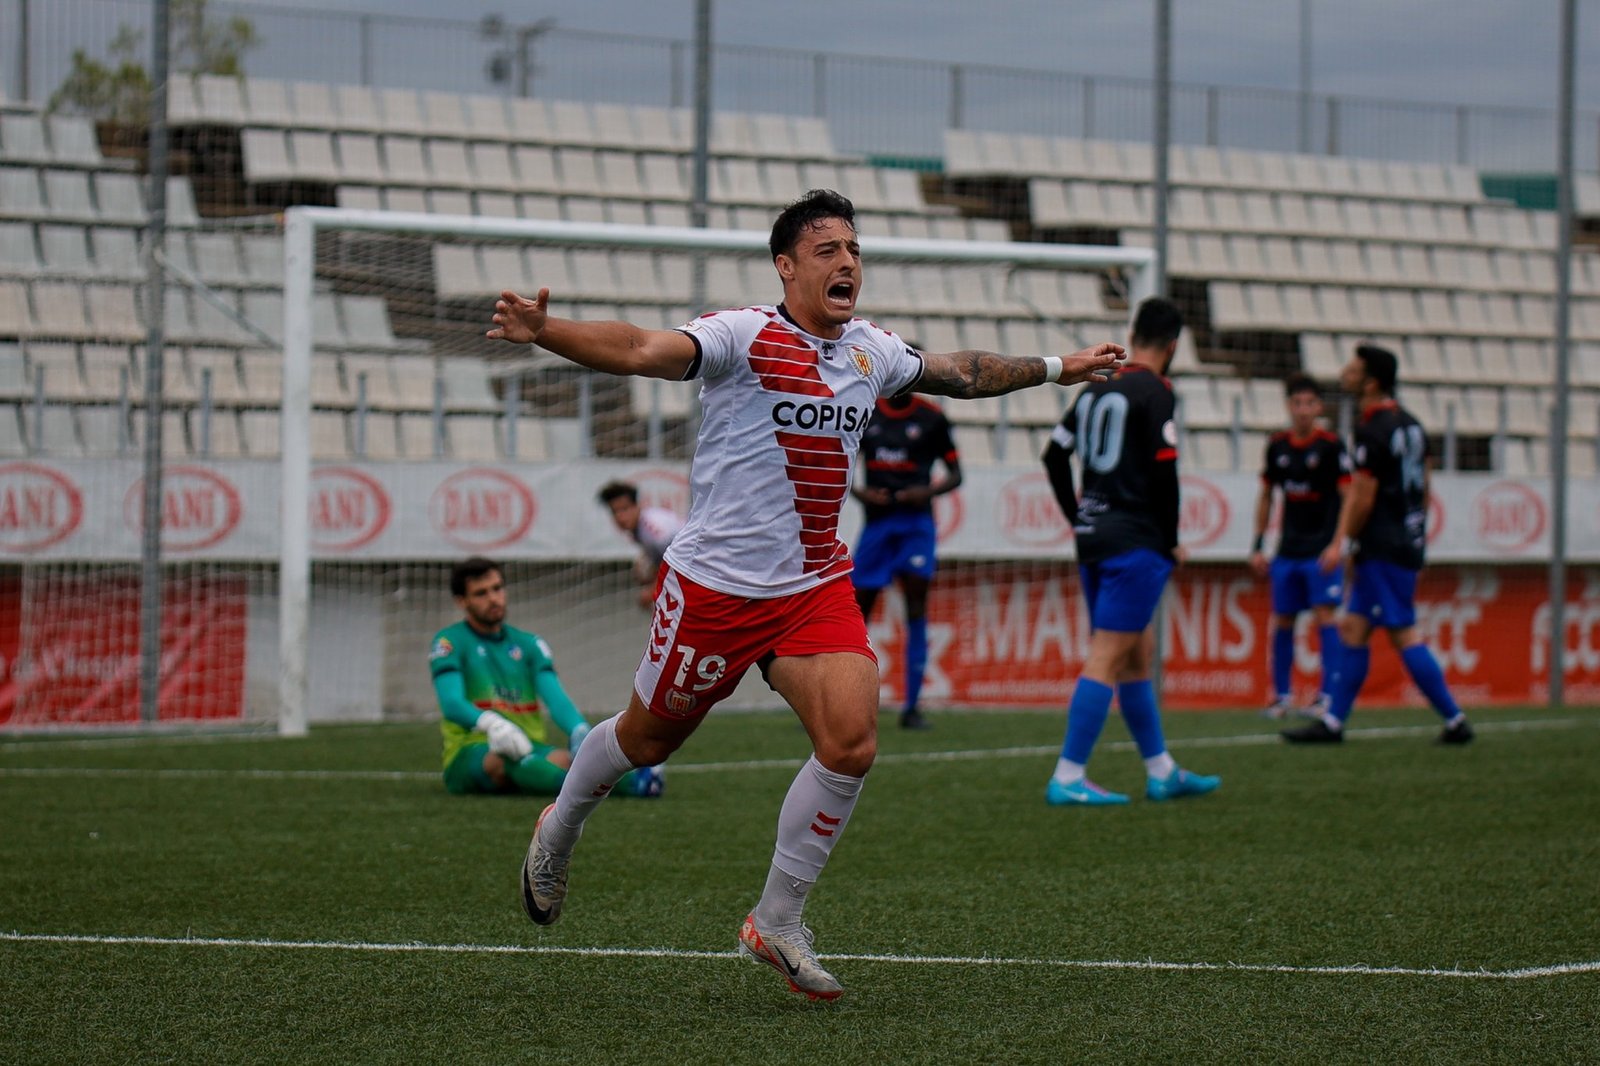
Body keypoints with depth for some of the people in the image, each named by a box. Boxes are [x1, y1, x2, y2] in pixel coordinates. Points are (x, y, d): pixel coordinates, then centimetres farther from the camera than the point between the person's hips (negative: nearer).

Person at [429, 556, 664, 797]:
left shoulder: (529, 644, 16)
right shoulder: (450, 642, 5)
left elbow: (555, 697, 1)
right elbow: (451, 703, -12)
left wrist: (580, 731, -22)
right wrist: (490, 723, -35)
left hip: (530, 749, 5)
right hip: (469, 754, -5)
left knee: (564, 759, -31)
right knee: (506, 758, -40)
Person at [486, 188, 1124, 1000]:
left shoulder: (870, 350, 7)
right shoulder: (743, 336, -14)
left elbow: (959, 372, 26)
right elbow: (641, 351, -29)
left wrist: (1055, 368, 33)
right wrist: (545, 332, -45)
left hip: (815, 589, 5)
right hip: (715, 587, -5)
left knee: (851, 743, -14)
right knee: (649, 737, 11)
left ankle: (776, 925, 2)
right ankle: (559, 830, 45)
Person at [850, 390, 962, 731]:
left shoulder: (931, 417, 2)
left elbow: (954, 475, 7)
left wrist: (927, 491, -12)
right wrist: (858, 492, -6)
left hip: (916, 520, -1)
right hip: (877, 520, 1)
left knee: (916, 606, -8)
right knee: (858, 608, 3)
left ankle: (912, 706, -4)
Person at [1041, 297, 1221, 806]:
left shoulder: (1095, 389, 12)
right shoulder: (1155, 392, -10)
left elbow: (1054, 454, 16)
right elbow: (1163, 472, -16)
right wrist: (1171, 542, -5)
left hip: (1093, 535, 8)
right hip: (1136, 543, -8)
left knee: (1138, 654, 15)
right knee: (1108, 659, -9)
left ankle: (1161, 771, 22)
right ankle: (1067, 778, -13)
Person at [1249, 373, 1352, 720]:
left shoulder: (1331, 446, -7)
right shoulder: (1277, 446, 7)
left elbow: (1349, 496, -9)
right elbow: (1266, 496, 16)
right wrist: (1257, 545, 13)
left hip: (1322, 548, -5)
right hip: (1288, 549, 5)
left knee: (1324, 616, -11)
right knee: (1282, 621, 6)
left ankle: (1328, 695, -8)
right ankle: (1282, 695, 17)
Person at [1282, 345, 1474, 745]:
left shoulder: (1373, 431, -16)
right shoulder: (1410, 424, 12)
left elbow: (1363, 499, -17)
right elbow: (1423, 488, 18)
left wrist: (1344, 543, -5)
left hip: (1384, 548, -10)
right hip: (1408, 542, 10)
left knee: (1405, 635, -7)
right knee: (1352, 628, 11)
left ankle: (1454, 720, -6)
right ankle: (1332, 721, 12)